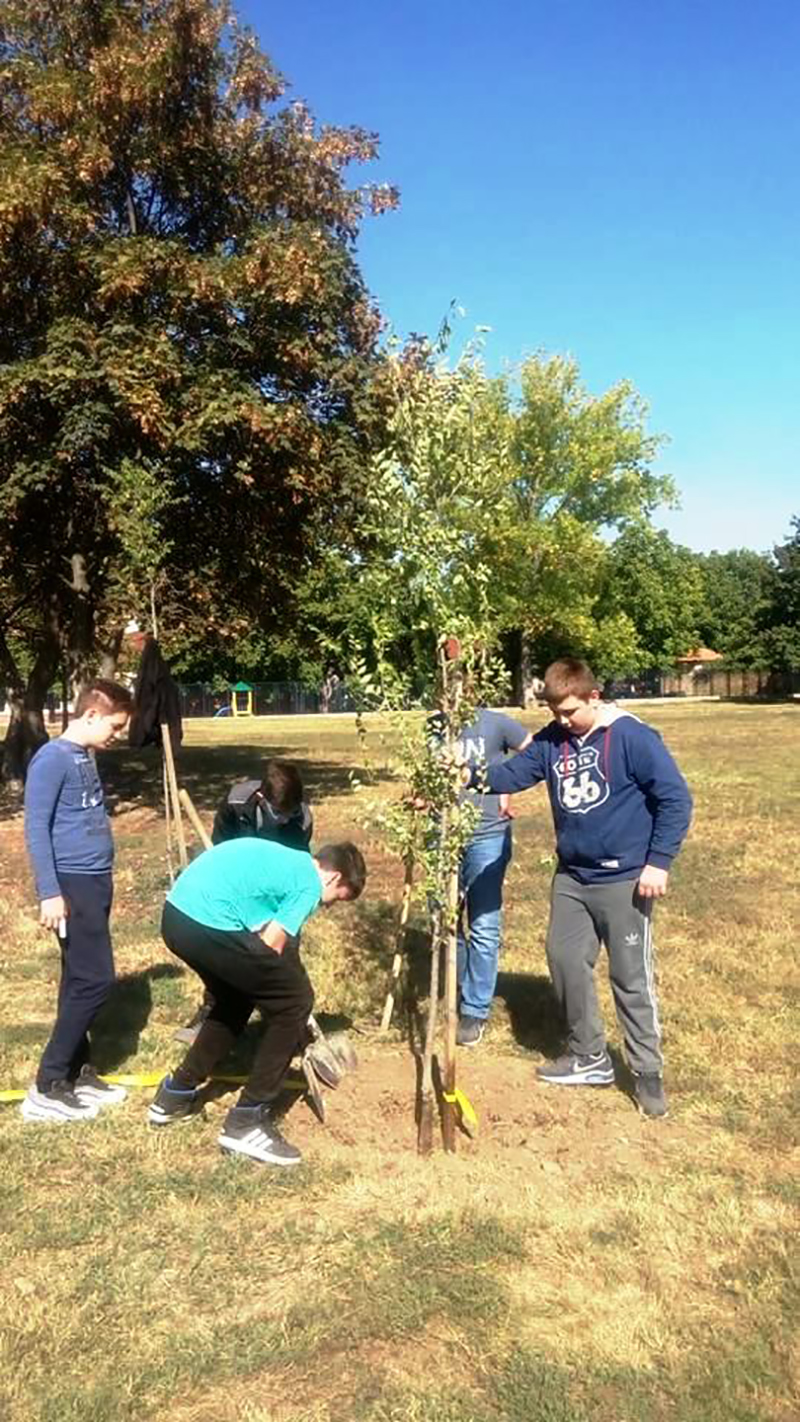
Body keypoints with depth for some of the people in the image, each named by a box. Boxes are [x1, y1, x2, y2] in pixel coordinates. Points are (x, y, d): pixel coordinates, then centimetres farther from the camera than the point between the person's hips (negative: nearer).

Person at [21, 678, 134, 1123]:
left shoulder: (86, 757, 12)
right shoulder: (52, 759, -15)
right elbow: (36, 829, -17)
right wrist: (50, 893, -20)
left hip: (95, 881, 9)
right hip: (73, 885, -9)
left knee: (81, 979, 14)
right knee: (94, 980, -8)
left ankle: (77, 1071, 24)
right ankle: (47, 1087, 2)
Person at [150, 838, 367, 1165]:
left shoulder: (287, 861, 27)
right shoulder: (309, 883, 1)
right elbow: (270, 946, -2)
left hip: (176, 916, 10)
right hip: (209, 926, -10)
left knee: (235, 1000, 31)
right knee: (294, 1003, 4)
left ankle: (175, 1095, 38)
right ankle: (246, 1122, 10)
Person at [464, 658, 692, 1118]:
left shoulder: (632, 737, -17)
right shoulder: (551, 740, 1)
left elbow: (676, 799, -14)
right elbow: (512, 774, -3)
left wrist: (658, 863, -16)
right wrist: (470, 774, -21)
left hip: (624, 880, -6)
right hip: (571, 877, 7)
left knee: (632, 978, 3)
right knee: (566, 960, 13)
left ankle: (649, 1072, 21)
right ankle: (590, 1057, 30)